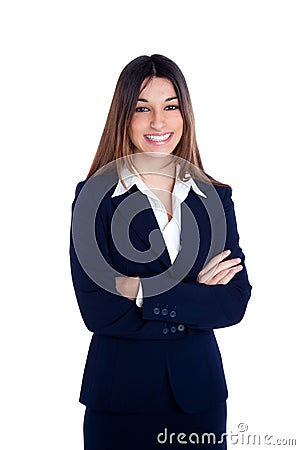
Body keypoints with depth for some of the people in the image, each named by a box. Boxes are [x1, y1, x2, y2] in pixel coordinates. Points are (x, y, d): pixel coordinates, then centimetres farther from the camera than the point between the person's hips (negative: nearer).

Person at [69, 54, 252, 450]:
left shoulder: (215, 197, 2)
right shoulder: (94, 195, -6)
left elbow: (236, 301, -4)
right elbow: (96, 310, -13)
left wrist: (144, 291, -14)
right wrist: (195, 298, -13)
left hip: (199, 389, 3)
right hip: (120, 391, -2)